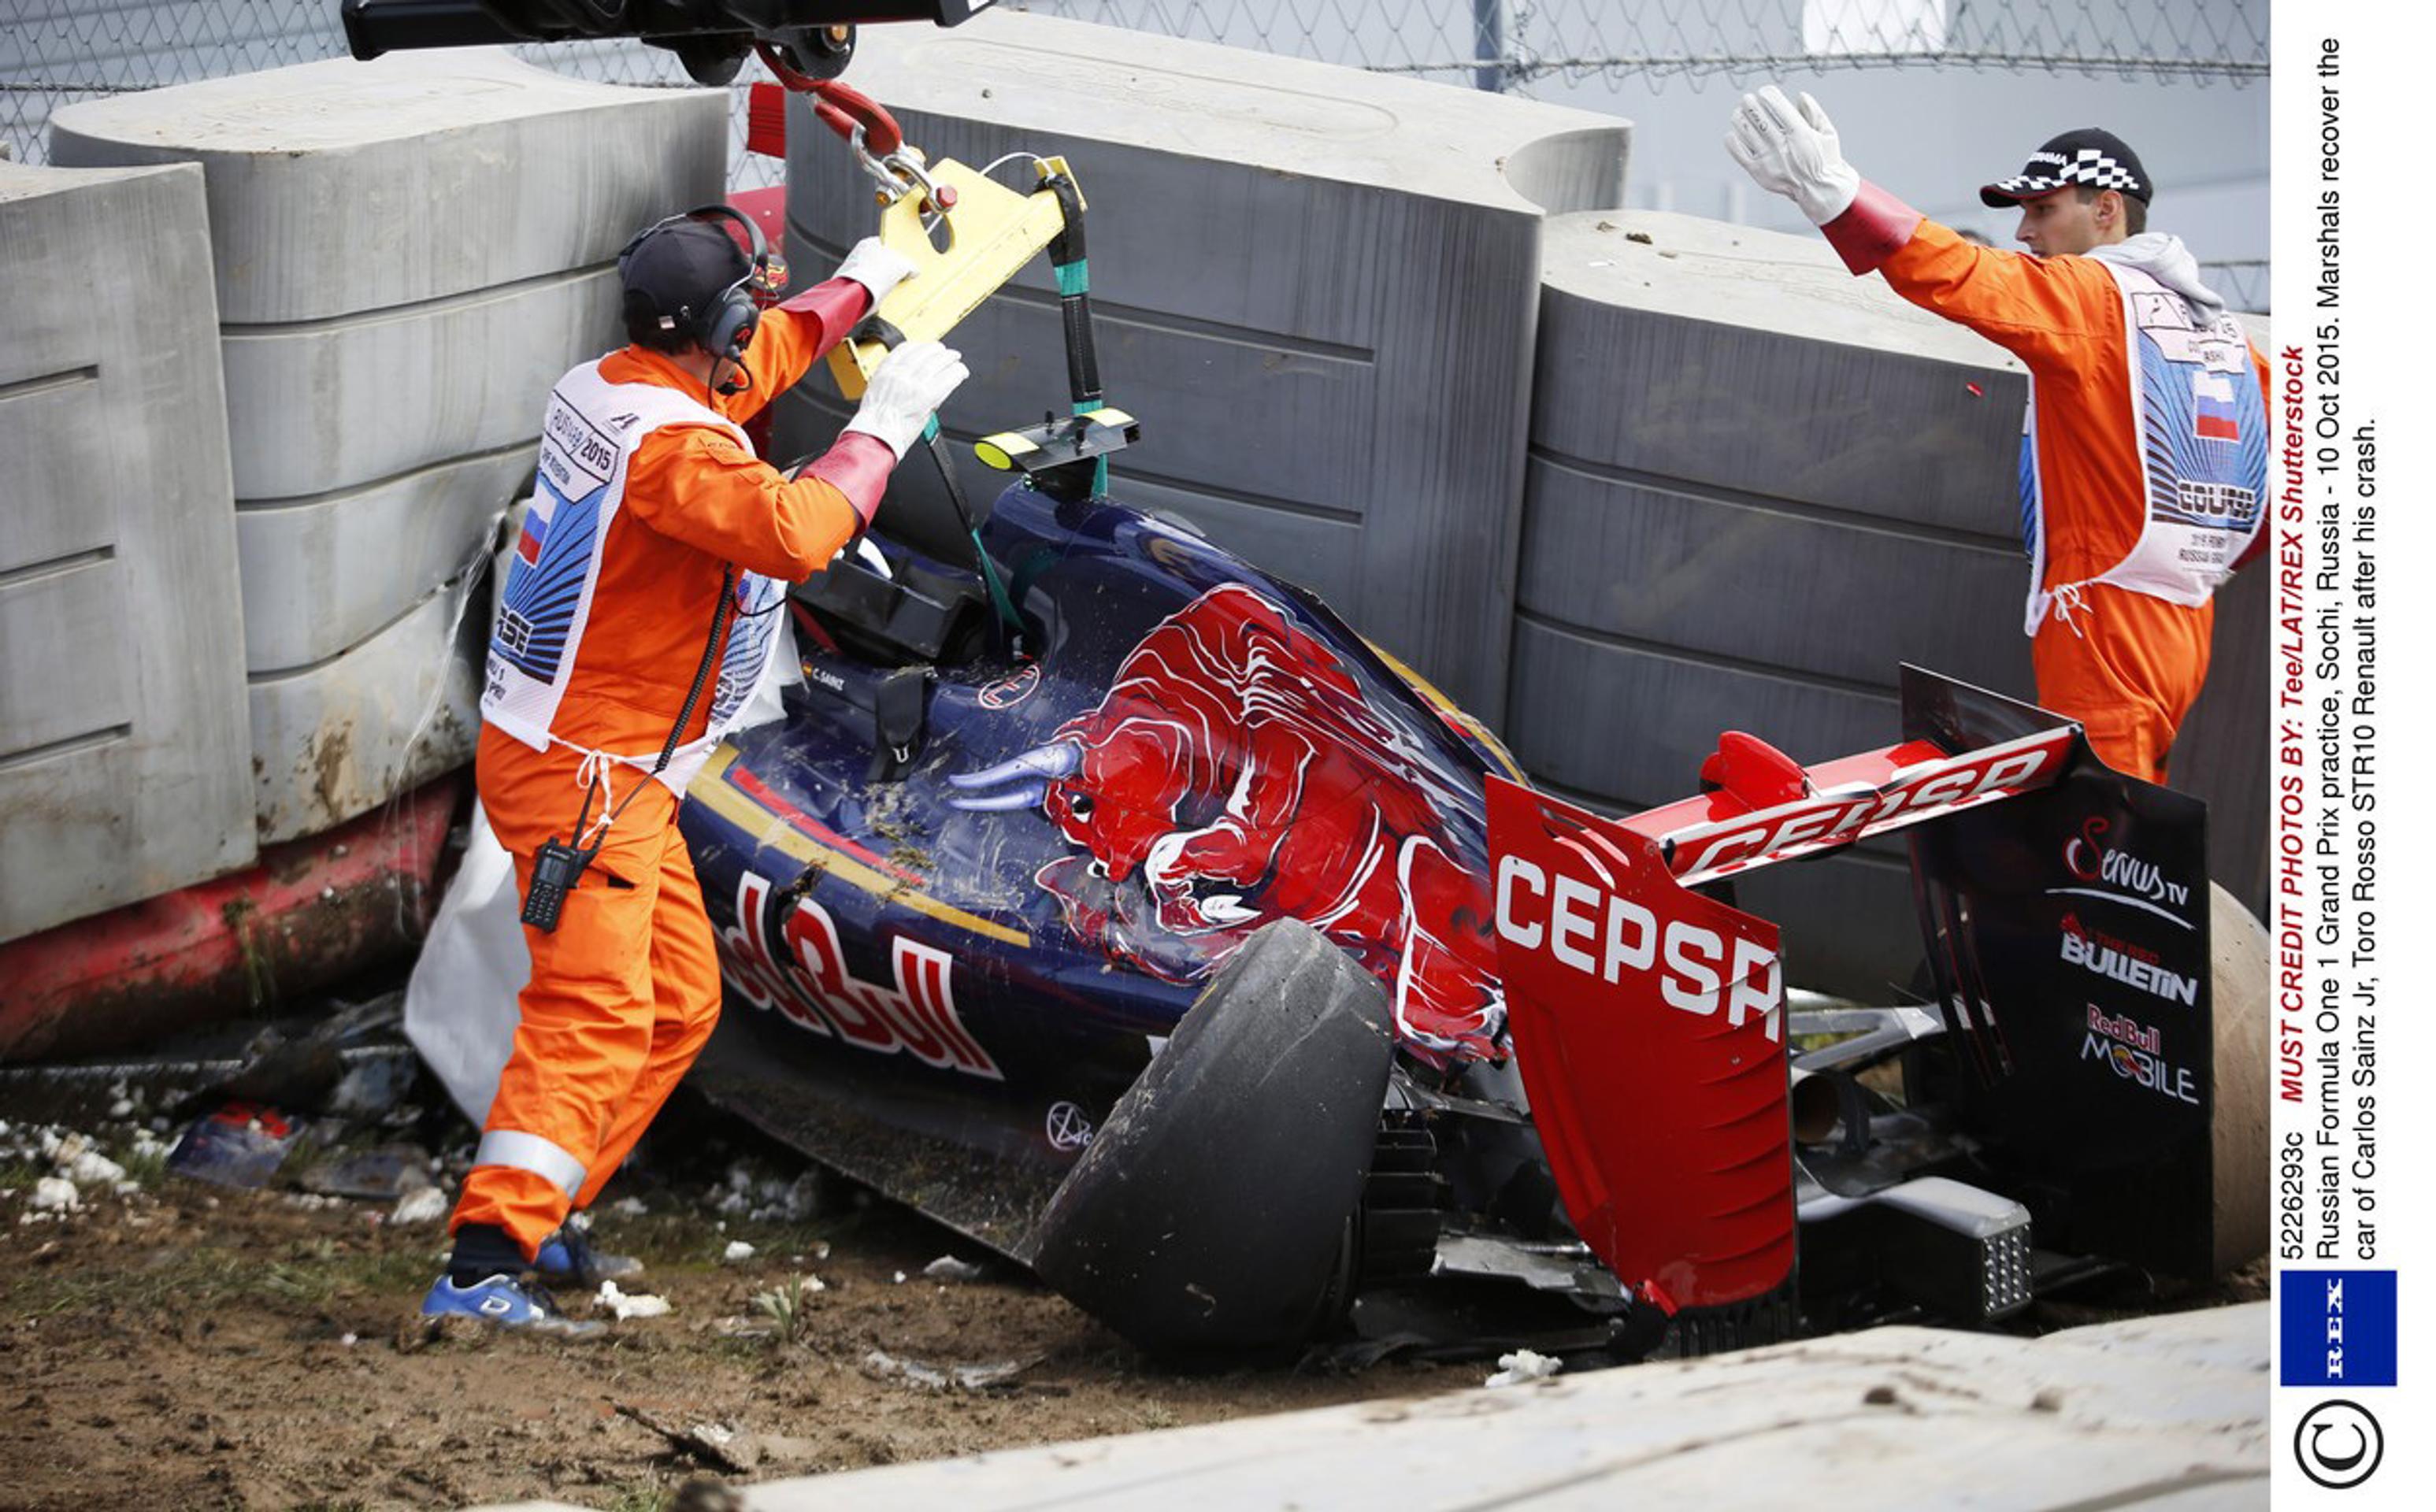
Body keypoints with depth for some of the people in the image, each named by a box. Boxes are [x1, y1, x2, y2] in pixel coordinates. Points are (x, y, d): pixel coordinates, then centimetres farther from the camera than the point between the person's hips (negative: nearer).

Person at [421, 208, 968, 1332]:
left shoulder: (608, 388, 9)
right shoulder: (671, 444, -22)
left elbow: (755, 362, 31)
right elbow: (793, 534, -36)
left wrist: (858, 286, 41)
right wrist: (881, 427, -24)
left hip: (618, 777, 11)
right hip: (582, 773, -11)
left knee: (680, 1004, 18)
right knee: (594, 1016, -17)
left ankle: (541, 1219, 22)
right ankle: (484, 1267, -24)